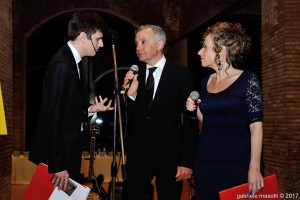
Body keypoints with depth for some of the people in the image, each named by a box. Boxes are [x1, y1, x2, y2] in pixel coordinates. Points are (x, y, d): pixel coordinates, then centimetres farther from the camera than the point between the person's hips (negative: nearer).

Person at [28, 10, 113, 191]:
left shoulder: (73, 61, 8)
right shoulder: (62, 65, -21)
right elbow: (52, 118, -23)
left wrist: (91, 109, 1)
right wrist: (58, 165, -21)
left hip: (69, 150, 9)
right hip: (58, 156, -9)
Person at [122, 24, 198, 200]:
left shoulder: (181, 74, -4)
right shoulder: (133, 76, 4)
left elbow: (190, 119, -4)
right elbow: (128, 119, 5)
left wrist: (187, 161, -8)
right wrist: (130, 94, -13)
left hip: (169, 155, -2)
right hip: (137, 155, 3)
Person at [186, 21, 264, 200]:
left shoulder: (248, 80, -8)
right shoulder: (206, 82, 9)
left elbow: (256, 125, -11)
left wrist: (254, 168, -17)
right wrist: (195, 110, -2)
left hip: (237, 163, -5)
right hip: (205, 162, 5)